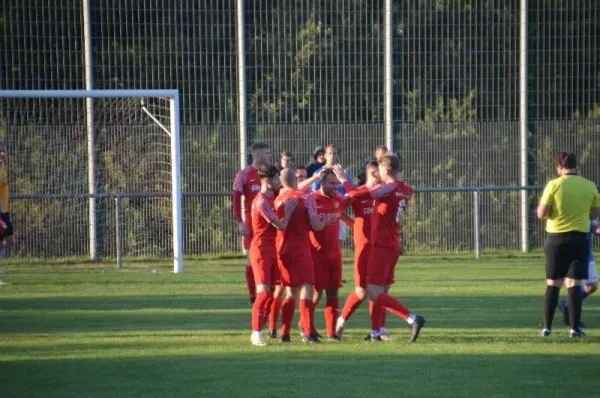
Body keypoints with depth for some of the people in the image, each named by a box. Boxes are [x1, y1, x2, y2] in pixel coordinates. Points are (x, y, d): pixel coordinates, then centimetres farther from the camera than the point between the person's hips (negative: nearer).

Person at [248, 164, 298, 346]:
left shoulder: (271, 198, 10)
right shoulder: (262, 201, -18)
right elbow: (281, 225, -17)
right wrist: (289, 208, -5)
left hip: (272, 251, 9)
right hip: (261, 251, -9)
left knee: (271, 292, 7)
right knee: (264, 292, -13)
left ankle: (258, 332, 10)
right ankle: (256, 334, -11)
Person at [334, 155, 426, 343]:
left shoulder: (386, 188, -16)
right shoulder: (405, 190, 8)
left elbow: (355, 194, -16)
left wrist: (343, 179, -1)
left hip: (382, 245, -8)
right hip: (393, 245, 8)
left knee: (374, 292, -8)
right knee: (376, 290, 16)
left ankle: (413, 318, -18)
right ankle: (375, 332, 18)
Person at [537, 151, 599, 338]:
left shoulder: (554, 185, -8)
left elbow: (542, 214, -9)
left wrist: (542, 204, 11)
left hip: (556, 238, 0)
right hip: (579, 238, 1)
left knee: (553, 284, 10)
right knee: (574, 284, 2)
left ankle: (547, 327, 10)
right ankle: (574, 328, -3)